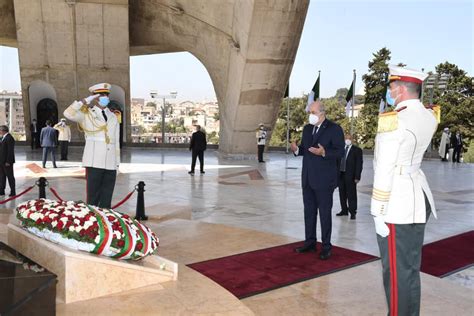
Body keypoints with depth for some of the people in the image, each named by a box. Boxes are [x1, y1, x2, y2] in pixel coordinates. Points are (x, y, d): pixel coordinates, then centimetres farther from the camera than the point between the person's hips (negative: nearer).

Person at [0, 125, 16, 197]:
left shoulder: (9, 138, -16)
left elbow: (10, 151, -20)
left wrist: (8, 161, -21)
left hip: (7, 162, -10)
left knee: (10, 177, -2)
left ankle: (13, 192, 5)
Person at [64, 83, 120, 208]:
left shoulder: (113, 117, 16)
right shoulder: (86, 114, 4)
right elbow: (68, 113, -16)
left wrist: (117, 163, 11)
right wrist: (86, 100, -11)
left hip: (110, 164, 4)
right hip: (94, 163, -4)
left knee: (106, 200, 7)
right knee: (93, 198, -1)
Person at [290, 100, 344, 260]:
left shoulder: (334, 129, -8)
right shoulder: (307, 128, 12)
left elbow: (340, 152, -13)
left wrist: (324, 152, -29)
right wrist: (297, 149, -7)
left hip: (324, 180, -6)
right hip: (308, 179, 6)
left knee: (324, 213, 1)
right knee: (309, 211, 13)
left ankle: (326, 246, 11)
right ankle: (310, 242, 24)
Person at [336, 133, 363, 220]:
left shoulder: (357, 150, 0)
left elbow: (359, 164, -4)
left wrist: (357, 177, -11)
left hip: (350, 176, -4)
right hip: (340, 175, 5)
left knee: (351, 194, -2)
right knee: (342, 194, 10)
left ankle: (352, 212, 4)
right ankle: (344, 210, 22)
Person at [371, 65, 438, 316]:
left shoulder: (392, 120, -17)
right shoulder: (429, 117, 7)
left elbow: (384, 171, -19)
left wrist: (378, 213, -13)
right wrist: (399, 106, 16)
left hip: (397, 204, -9)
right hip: (418, 198, 9)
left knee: (396, 271, 2)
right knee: (411, 267, 18)